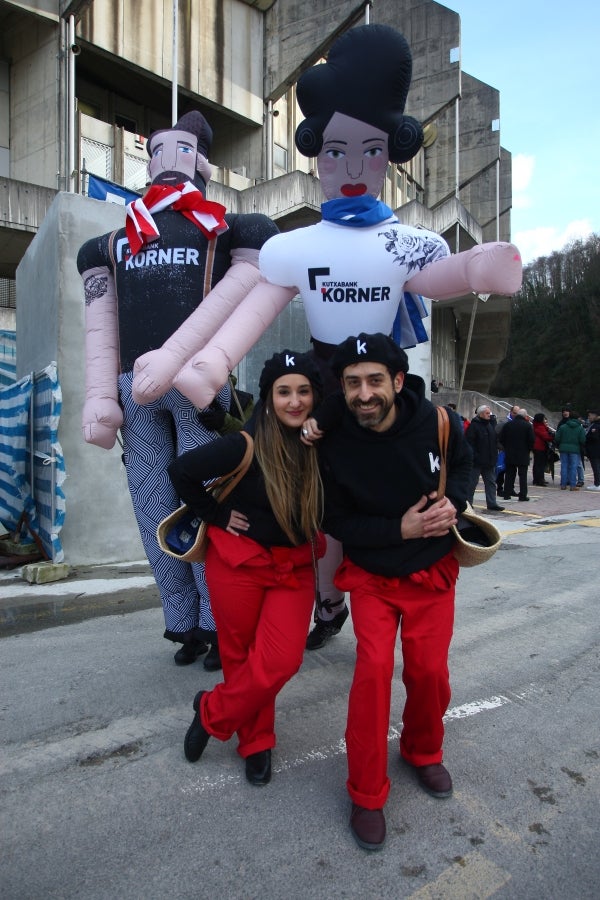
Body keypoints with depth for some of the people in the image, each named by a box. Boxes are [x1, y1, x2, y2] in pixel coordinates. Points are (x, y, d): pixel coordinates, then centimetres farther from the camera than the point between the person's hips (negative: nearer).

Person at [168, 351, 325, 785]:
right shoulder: (246, 444, -19)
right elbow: (181, 471, -12)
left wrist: (316, 537, -5)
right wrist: (217, 515, -10)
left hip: (296, 566, 3)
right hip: (239, 561, -3)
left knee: (281, 660, -4)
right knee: (241, 656, 11)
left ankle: (212, 713, 22)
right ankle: (255, 741, 36)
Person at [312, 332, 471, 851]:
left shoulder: (437, 423, -17)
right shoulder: (335, 446, -20)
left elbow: (463, 462, 5)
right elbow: (336, 522, -12)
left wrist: (454, 501, -14)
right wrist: (400, 529, -23)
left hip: (433, 571, 2)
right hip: (372, 575, -1)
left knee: (429, 673, 7)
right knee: (374, 669, -10)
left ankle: (424, 753, 41)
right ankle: (367, 796, 14)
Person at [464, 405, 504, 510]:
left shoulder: (490, 425, 14)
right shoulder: (473, 425, -12)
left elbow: (495, 441, 22)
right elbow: (469, 442, -18)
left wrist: (494, 456, 14)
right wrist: (473, 456, -22)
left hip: (489, 461, 8)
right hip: (477, 462, -8)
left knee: (491, 482, 10)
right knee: (472, 483, 1)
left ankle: (492, 503, 16)